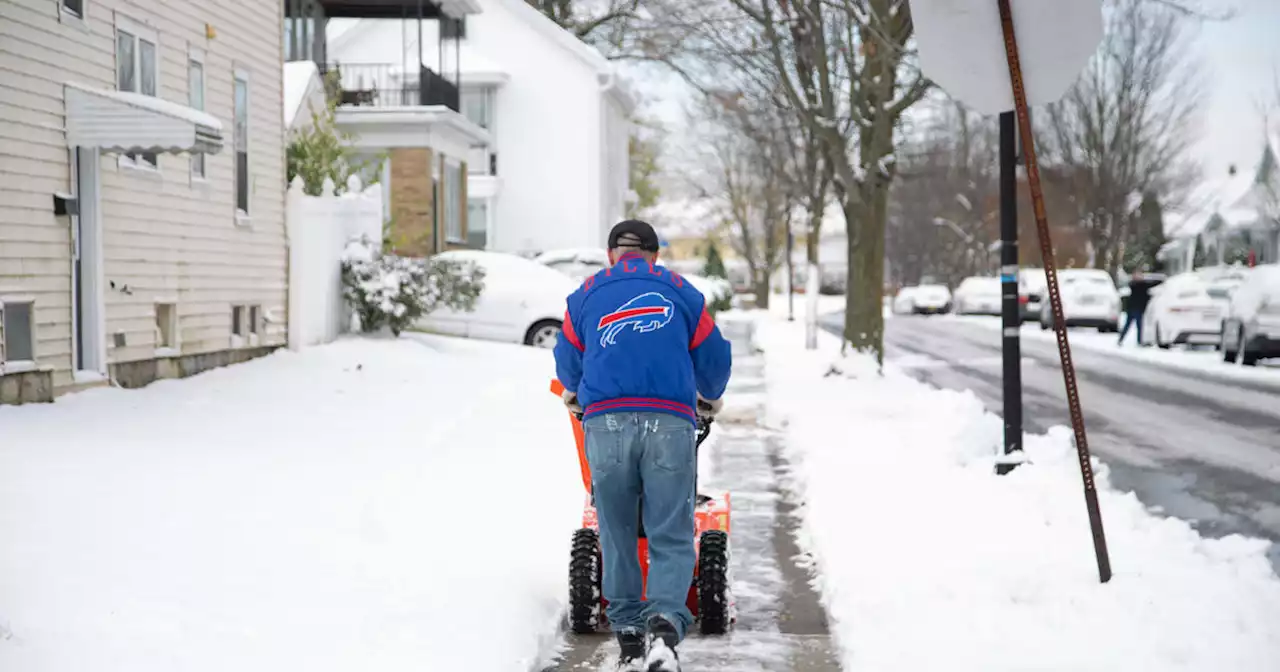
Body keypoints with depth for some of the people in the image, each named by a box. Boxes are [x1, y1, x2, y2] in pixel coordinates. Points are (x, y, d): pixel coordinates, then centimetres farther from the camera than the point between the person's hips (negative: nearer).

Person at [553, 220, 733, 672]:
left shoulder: (585, 295, 17)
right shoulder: (682, 292, 16)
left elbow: (568, 361, 27)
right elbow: (714, 358, 20)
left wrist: (575, 394, 49)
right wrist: (711, 399, 41)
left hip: (606, 425, 1)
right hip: (670, 425, -1)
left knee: (618, 536, 10)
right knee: (671, 538, 0)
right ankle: (665, 623, -20)